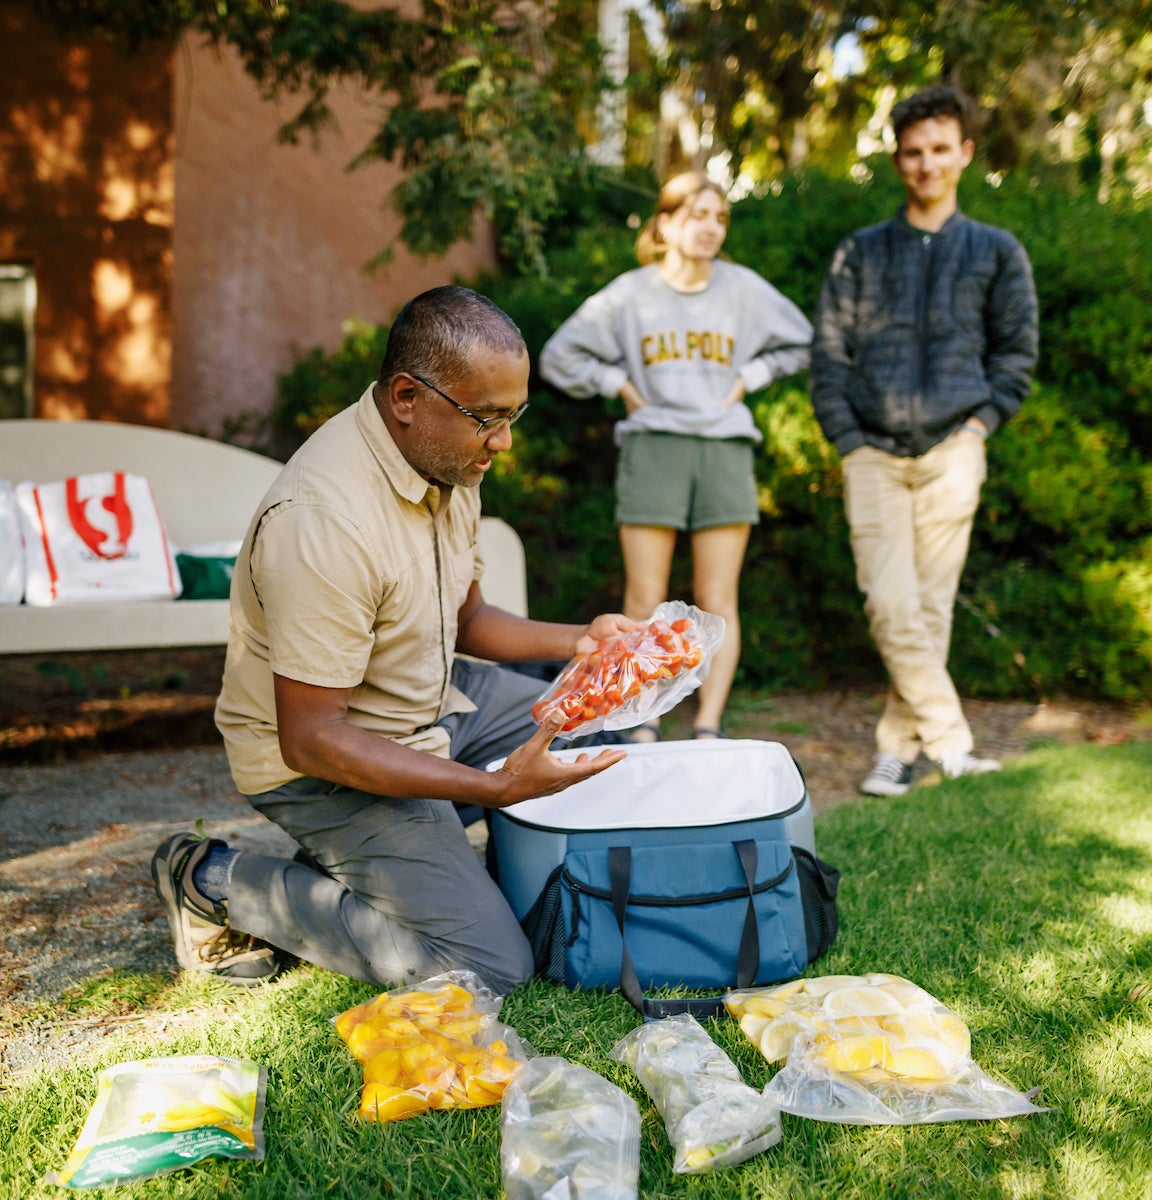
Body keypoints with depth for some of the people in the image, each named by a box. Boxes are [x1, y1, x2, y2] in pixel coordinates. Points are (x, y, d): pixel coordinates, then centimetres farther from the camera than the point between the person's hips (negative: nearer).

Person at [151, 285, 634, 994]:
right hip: (323, 761, -9)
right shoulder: (325, 518, -32)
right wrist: (496, 787, -34)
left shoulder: (449, 459, -3)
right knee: (493, 965, -12)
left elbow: (465, 618, 11)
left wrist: (579, 642, -6)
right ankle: (218, 882, -1)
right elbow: (310, 738, -29)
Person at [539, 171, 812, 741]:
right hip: (652, 446, -1)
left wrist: (747, 378, 9)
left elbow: (800, 344, 21)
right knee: (644, 601, -2)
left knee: (717, 601, 0)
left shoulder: (744, 289, 8)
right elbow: (560, 355, 11)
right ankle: (643, 730, 4)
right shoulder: (629, 293, 5)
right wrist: (620, 385, 4)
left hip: (724, 448, 1)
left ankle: (708, 729, 4)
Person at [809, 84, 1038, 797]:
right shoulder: (861, 253, 13)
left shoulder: (996, 252, 14)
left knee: (931, 607, 0)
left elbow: (1017, 352, 13)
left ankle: (899, 747, 11)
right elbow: (828, 351, 9)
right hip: (875, 454, 0)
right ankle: (948, 737, -4)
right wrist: (848, 439, -1)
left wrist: (980, 422, -1)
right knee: (890, 605, -11)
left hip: (951, 451, 0)